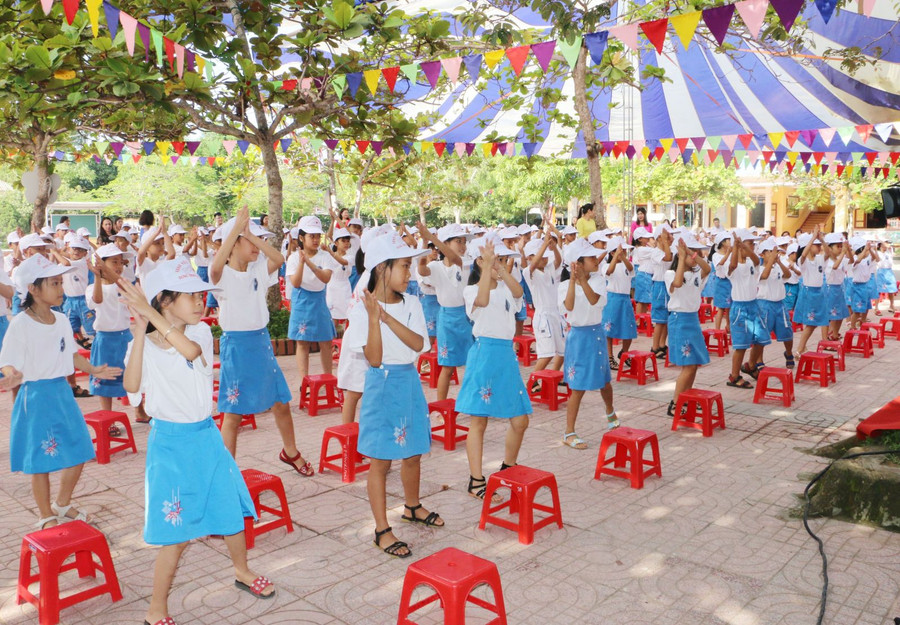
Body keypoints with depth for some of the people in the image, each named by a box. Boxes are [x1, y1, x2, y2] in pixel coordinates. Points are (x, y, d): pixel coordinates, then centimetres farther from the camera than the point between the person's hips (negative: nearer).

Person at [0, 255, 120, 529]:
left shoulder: (61, 320, 3)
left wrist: (93, 369, 7)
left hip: (62, 392, 7)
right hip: (36, 396, -6)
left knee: (77, 454, 14)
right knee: (41, 462, 6)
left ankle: (62, 503, 38)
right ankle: (46, 516, 26)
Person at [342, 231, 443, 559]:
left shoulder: (411, 304, 2)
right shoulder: (362, 309, -13)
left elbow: (419, 344, -14)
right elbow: (374, 359, -19)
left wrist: (388, 317, -23)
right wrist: (374, 317, -28)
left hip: (410, 383, 5)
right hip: (382, 385, -5)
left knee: (412, 453, 18)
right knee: (380, 461, 3)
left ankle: (412, 507, 43)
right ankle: (382, 530, 15)